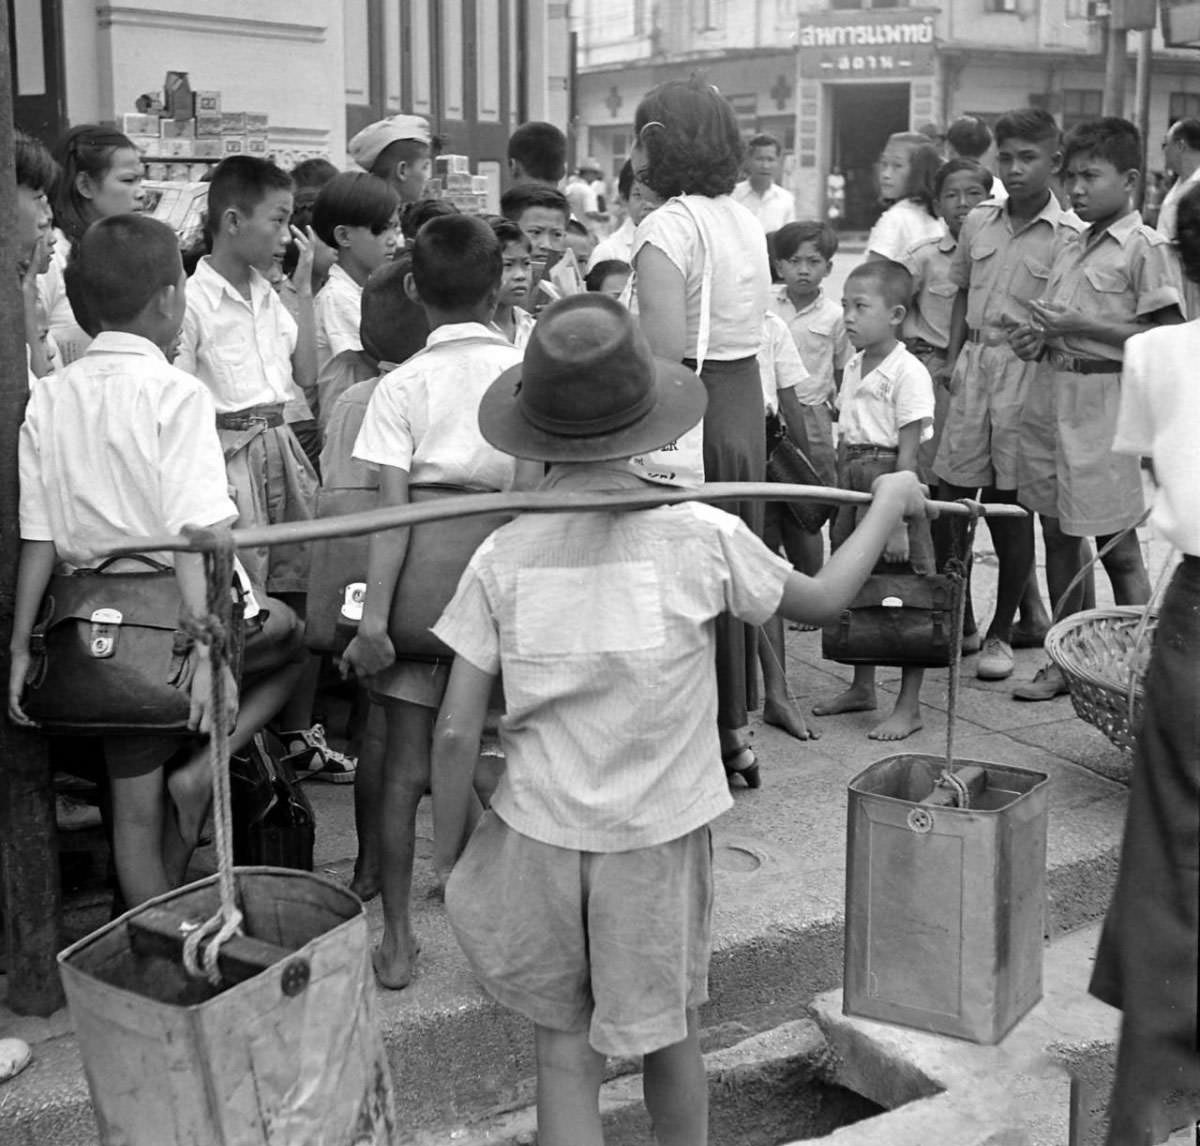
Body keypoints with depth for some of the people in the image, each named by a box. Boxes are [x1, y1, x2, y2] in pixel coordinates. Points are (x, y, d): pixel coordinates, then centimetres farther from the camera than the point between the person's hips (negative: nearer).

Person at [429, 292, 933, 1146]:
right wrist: (890, 503, 20)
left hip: (542, 835, 1)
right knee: (669, 1035, 22)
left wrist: (450, 857, 7)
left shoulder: (504, 555, -8)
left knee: (564, 1049, 15)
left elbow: (455, 732, -7)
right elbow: (821, 599, 5)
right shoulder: (702, 537, -12)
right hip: (659, 835, 0)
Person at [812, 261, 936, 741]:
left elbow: (907, 456, -17)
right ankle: (862, 687, 33)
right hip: (851, 482, 8)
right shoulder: (853, 367, 9)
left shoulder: (908, 373, -15)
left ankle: (909, 705, 10)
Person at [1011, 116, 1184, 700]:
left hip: (1104, 400, -7)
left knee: (1117, 547, -1)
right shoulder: (1068, 248, 14)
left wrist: (1079, 326, -17)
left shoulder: (1146, 248, -8)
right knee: (1057, 535, 12)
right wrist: (1037, 337, 2)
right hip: (1051, 394, 7)